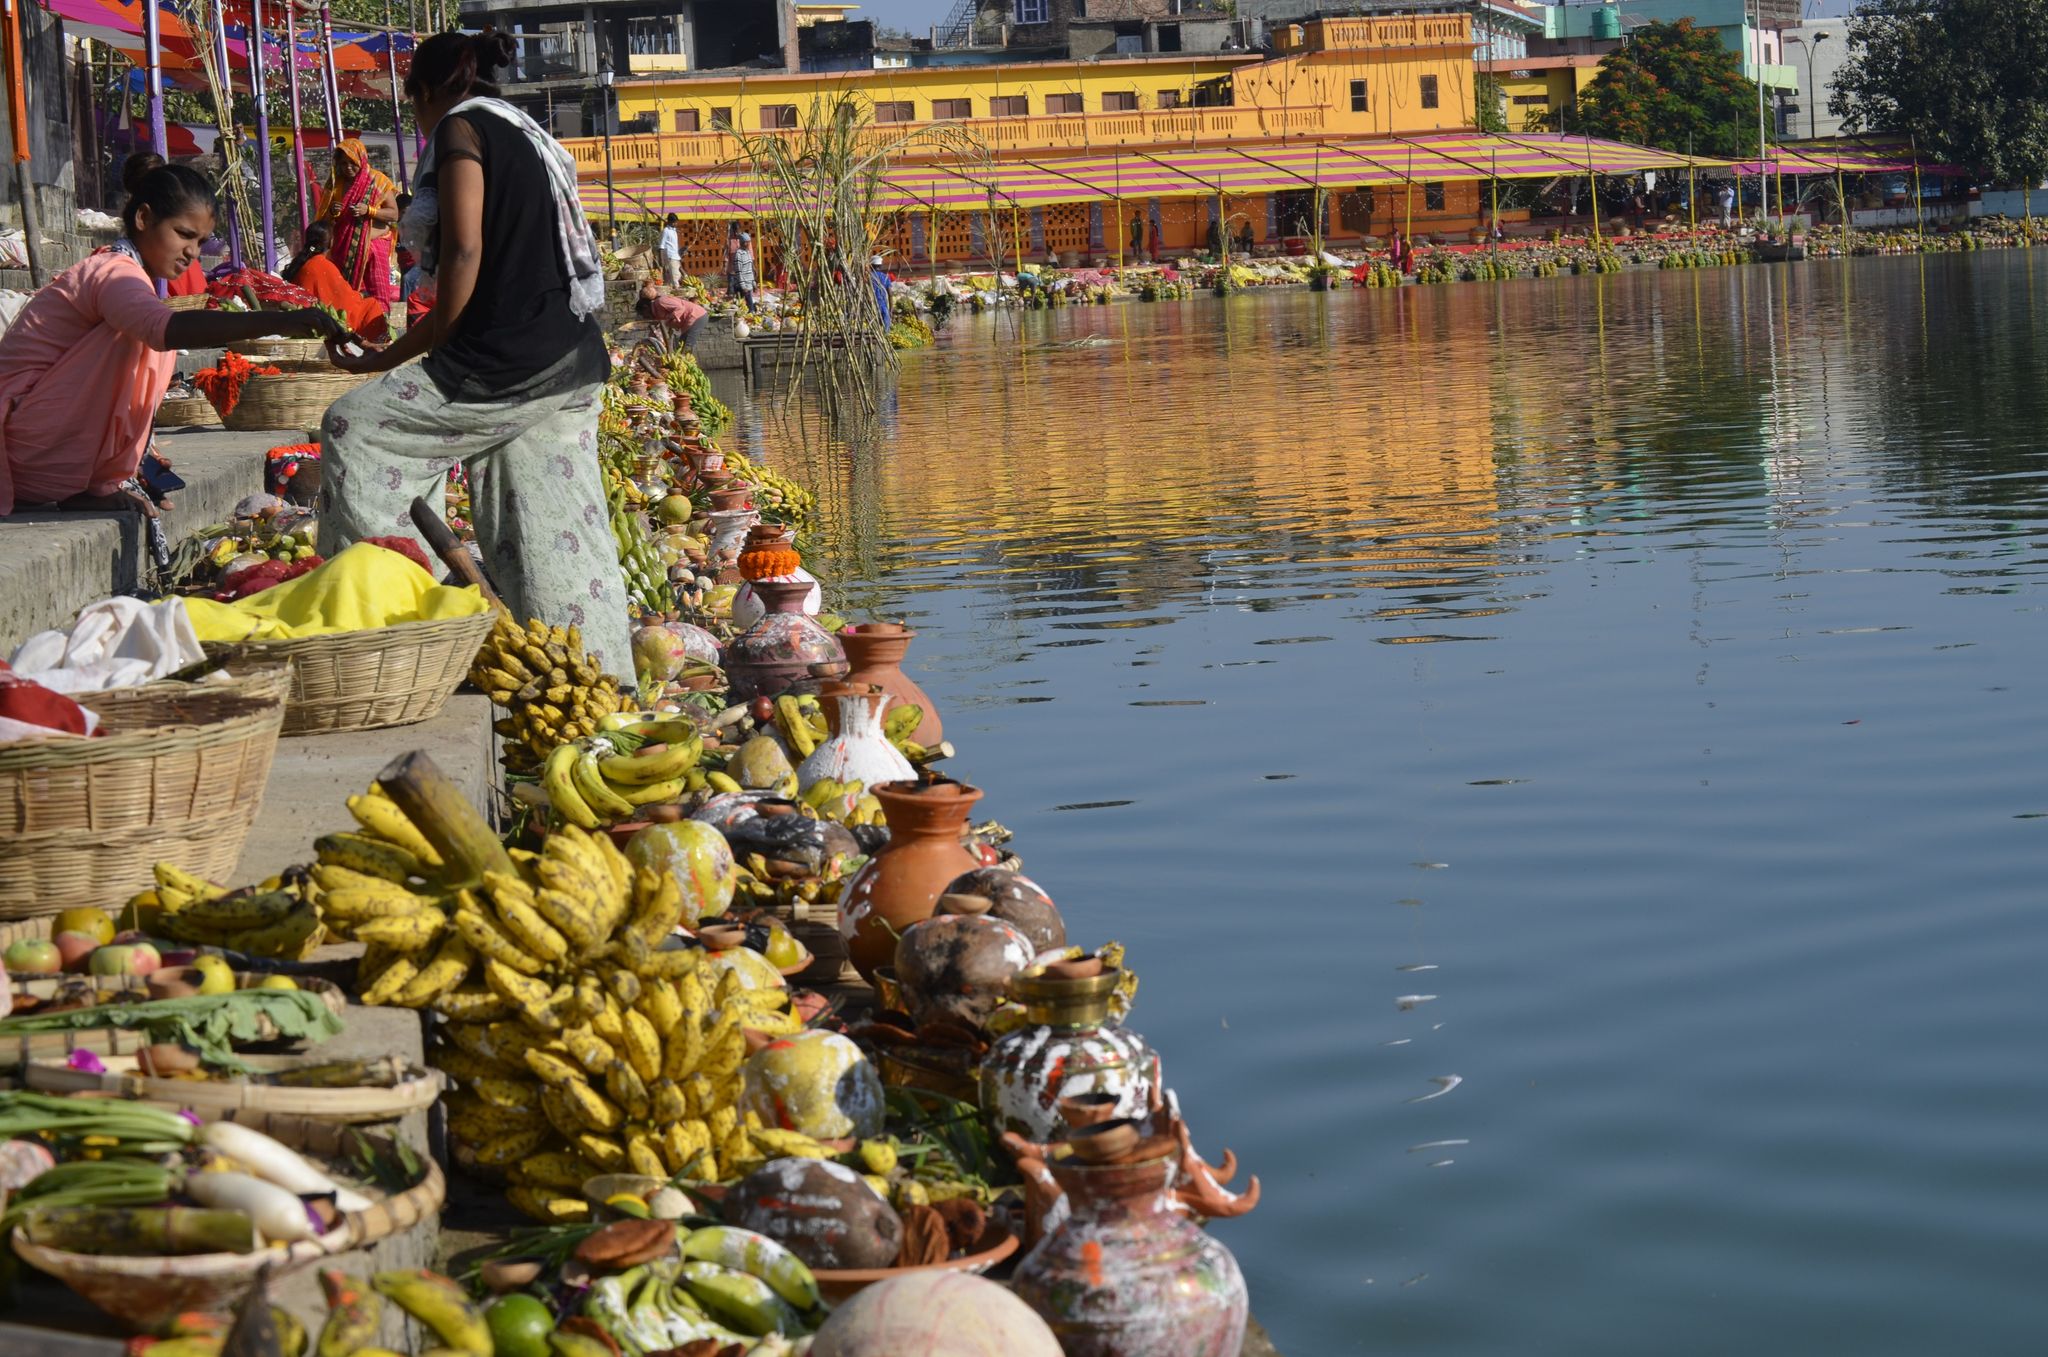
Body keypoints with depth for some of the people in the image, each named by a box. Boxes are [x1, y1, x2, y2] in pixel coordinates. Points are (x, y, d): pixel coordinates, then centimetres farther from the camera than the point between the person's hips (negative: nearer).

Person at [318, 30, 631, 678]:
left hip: (505, 367, -9)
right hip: (572, 369, 9)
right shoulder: (531, 139, 24)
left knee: (355, 430, 1)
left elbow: (465, 254, -14)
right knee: (551, 540, 9)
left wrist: (396, 355, -7)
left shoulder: (460, 128, -3)